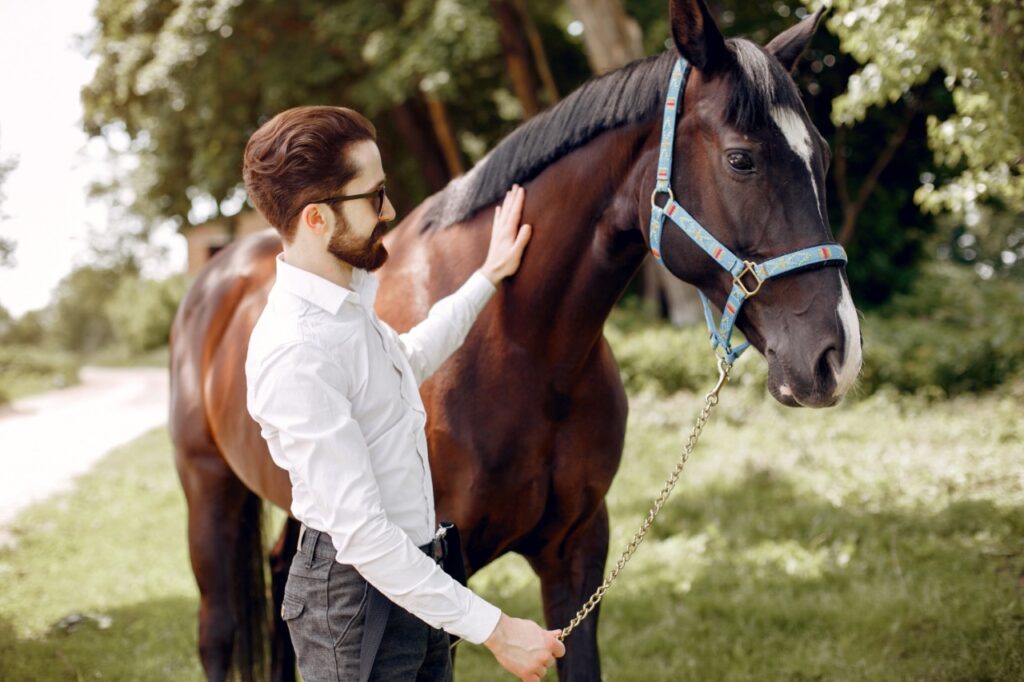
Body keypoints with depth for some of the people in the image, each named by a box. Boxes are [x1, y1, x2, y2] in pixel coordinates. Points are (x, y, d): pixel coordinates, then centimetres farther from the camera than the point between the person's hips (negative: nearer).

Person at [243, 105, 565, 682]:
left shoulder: (349, 296, 3)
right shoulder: (295, 352, -28)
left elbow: (408, 362, 28)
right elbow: (360, 536, -28)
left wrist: (489, 276, 31)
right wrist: (494, 629, -25)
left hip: (416, 572, 9)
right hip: (357, 596, -9)